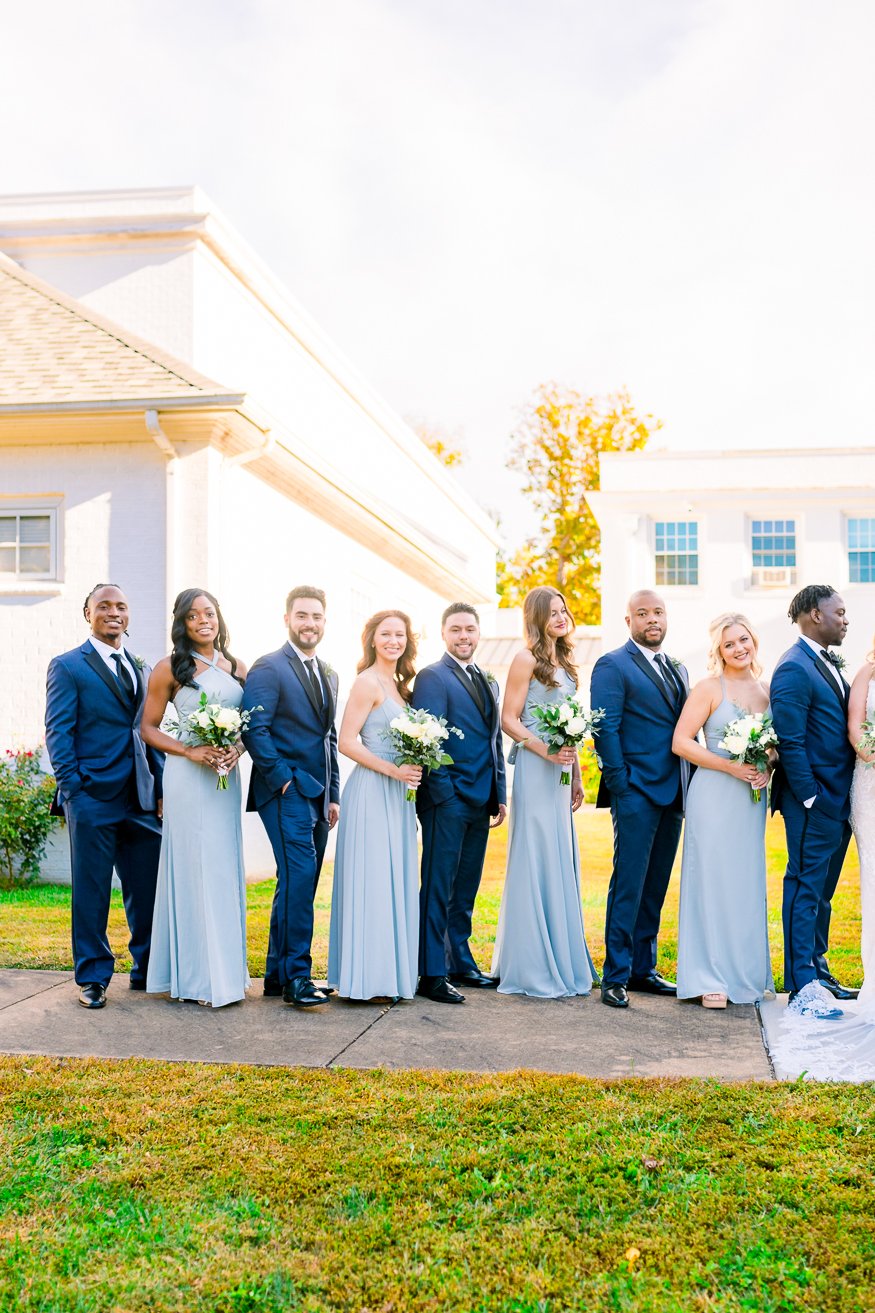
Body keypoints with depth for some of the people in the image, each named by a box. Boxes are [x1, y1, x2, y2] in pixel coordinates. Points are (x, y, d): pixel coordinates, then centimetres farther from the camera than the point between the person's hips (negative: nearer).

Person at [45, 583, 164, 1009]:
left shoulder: (141, 668, 16)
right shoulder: (68, 667, 0)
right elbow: (58, 733, -5)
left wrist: (160, 786, 9)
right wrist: (72, 789, -12)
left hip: (141, 799, 5)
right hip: (94, 798, -5)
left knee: (148, 889, 8)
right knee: (91, 891, 3)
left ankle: (147, 970, 22)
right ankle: (92, 977, 15)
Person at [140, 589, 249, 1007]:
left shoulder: (236, 668, 10)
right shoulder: (170, 668, -3)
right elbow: (149, 728, -2)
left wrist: (238, 748, -6)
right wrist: (189, 751, -14)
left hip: (226, 776, 5)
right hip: (187, 778, -5)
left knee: (225, 868, 9)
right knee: (194, 867, -2)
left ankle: (225, 969, 18)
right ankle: (196, 976, 6)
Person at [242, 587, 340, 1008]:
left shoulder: (327, 675, 18)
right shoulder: (268, 669, -6)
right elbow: (255, 730, -14)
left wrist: (333, 795, 17)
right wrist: (284, 779, -16)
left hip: (317, 795, 8)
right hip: (285, 792, -8)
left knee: (299, 884, 9)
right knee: (298, 878, -15)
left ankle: (278, 974, 16)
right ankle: (296, 975, -9)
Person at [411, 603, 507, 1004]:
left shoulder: (488, 683, 18)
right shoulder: (431, 678, -5)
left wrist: (500, 795, 15)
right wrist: (443, 793, -17)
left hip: (480, 802, 7)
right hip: (447, 799, -7)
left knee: (465, 889, 14)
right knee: (438, 888, -4)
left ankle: (460, 963, 22)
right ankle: (432, 974, -1)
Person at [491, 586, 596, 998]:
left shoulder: (564, 662, 17)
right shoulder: (527, 659, -6)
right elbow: (509, 720, -10)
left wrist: (576, 776, 16)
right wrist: (546, 751, -21)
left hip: (560, 773, 8)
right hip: (534, 771, -8)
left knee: (561, 863, 10)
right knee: (535, 861, -5)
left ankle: (561, 961, 18)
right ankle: (531, 969, 1)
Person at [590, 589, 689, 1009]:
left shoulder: (677, 671, 19)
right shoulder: (613, 666, -4)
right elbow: (604, 729, -10)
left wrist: (689, 786, 9)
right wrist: (619, 785, -14)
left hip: (673, 796, 7)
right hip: (637, 793, -7)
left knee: (656, 886, 11)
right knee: (628, 885, -6)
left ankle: (643, 969, 19)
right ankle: (615, 977, 0)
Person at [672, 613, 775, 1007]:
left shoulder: (767, 690, 10)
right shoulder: (709, 688, -6)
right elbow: (680, 742, -11)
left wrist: (769, 767, -5)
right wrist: (731, 767, -17)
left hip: (753, 798, 5)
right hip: (714, 796, -5)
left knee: (749, 883, 10)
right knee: (713, 881, -3)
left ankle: (748, 973, 21)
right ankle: (710, 979, 3)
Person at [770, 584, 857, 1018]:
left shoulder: (830, 664, 16)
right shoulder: (793, 669, -14)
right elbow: (790, 742, -19)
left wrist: (847, 799, 12)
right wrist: (811, 798, -19)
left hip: (840, 802, 9)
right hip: (813, 802, -9)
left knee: (821, 893, 15)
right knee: (805, 891, -4)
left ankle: (819, 975, 25)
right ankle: (803, 987, 0)